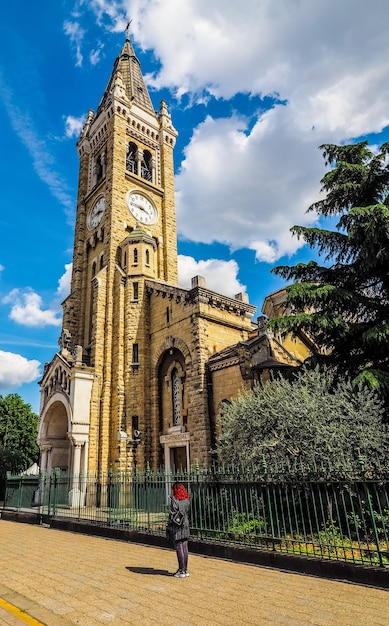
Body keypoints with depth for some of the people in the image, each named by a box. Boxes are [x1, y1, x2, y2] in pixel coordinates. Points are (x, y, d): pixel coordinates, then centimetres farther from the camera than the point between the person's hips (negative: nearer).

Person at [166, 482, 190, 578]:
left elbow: (172, 513, -14)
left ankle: (181, 571, 6)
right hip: (185, 525, 6)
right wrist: (185, 521, 15)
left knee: (179, 549, 1)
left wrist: (169, 527, -5)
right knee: (185, 548, 11)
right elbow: (188, 513, 9)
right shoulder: (187, 499, 6)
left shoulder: (174, 499, -12)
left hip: (176, 527, -6)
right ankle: (185, 569, 19)